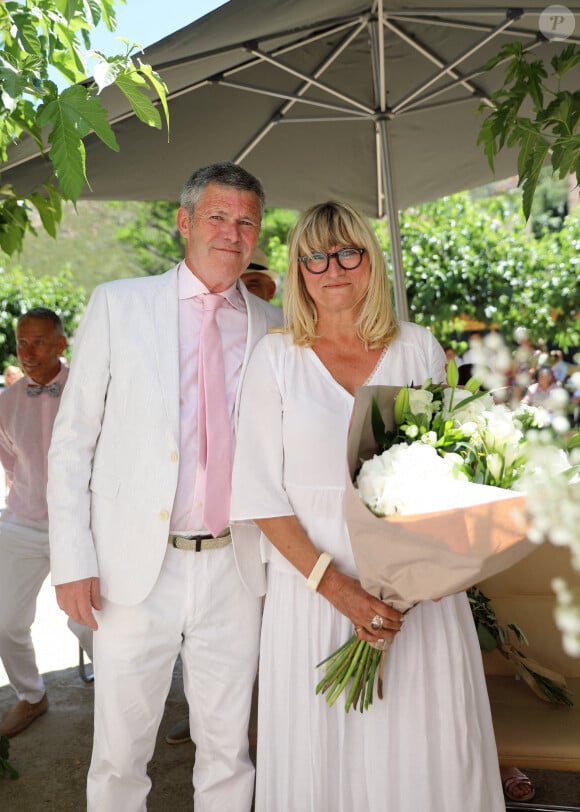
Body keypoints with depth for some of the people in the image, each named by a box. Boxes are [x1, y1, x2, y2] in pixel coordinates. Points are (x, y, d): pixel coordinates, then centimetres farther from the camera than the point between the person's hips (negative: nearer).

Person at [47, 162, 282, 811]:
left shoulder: (271, 329, 5)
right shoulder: (117, 304, 0)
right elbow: (72, 439, -1)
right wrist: (72, 560, -6)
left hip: (233, 568, 2)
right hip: (135, 567, -1)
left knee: (228, 749, 15)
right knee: (119, 754, 12)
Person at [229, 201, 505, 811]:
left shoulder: (418, 348, 5)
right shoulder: (276, 357, 1)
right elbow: (260, 490, -3)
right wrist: (334, 584, -13)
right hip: (311, 582, -1)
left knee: (423, 749, 7)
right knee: (322, 751, 8)